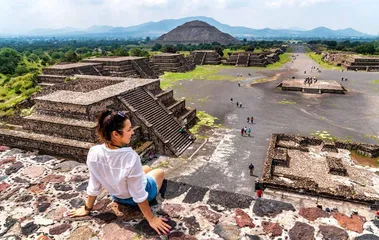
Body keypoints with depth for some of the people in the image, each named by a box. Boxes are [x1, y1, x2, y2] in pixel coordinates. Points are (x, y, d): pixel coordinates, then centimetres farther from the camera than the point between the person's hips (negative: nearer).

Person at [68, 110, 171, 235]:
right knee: (160, 172, 28)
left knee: (146, 168, 33)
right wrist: (151, 219, -15)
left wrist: (87, 208, 6)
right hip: (139, 194, -4)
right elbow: (139, 195, -29)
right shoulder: (131, 157, -41)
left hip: (117, 196, 5)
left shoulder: (93, 153, -26)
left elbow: (94, 186, -12)